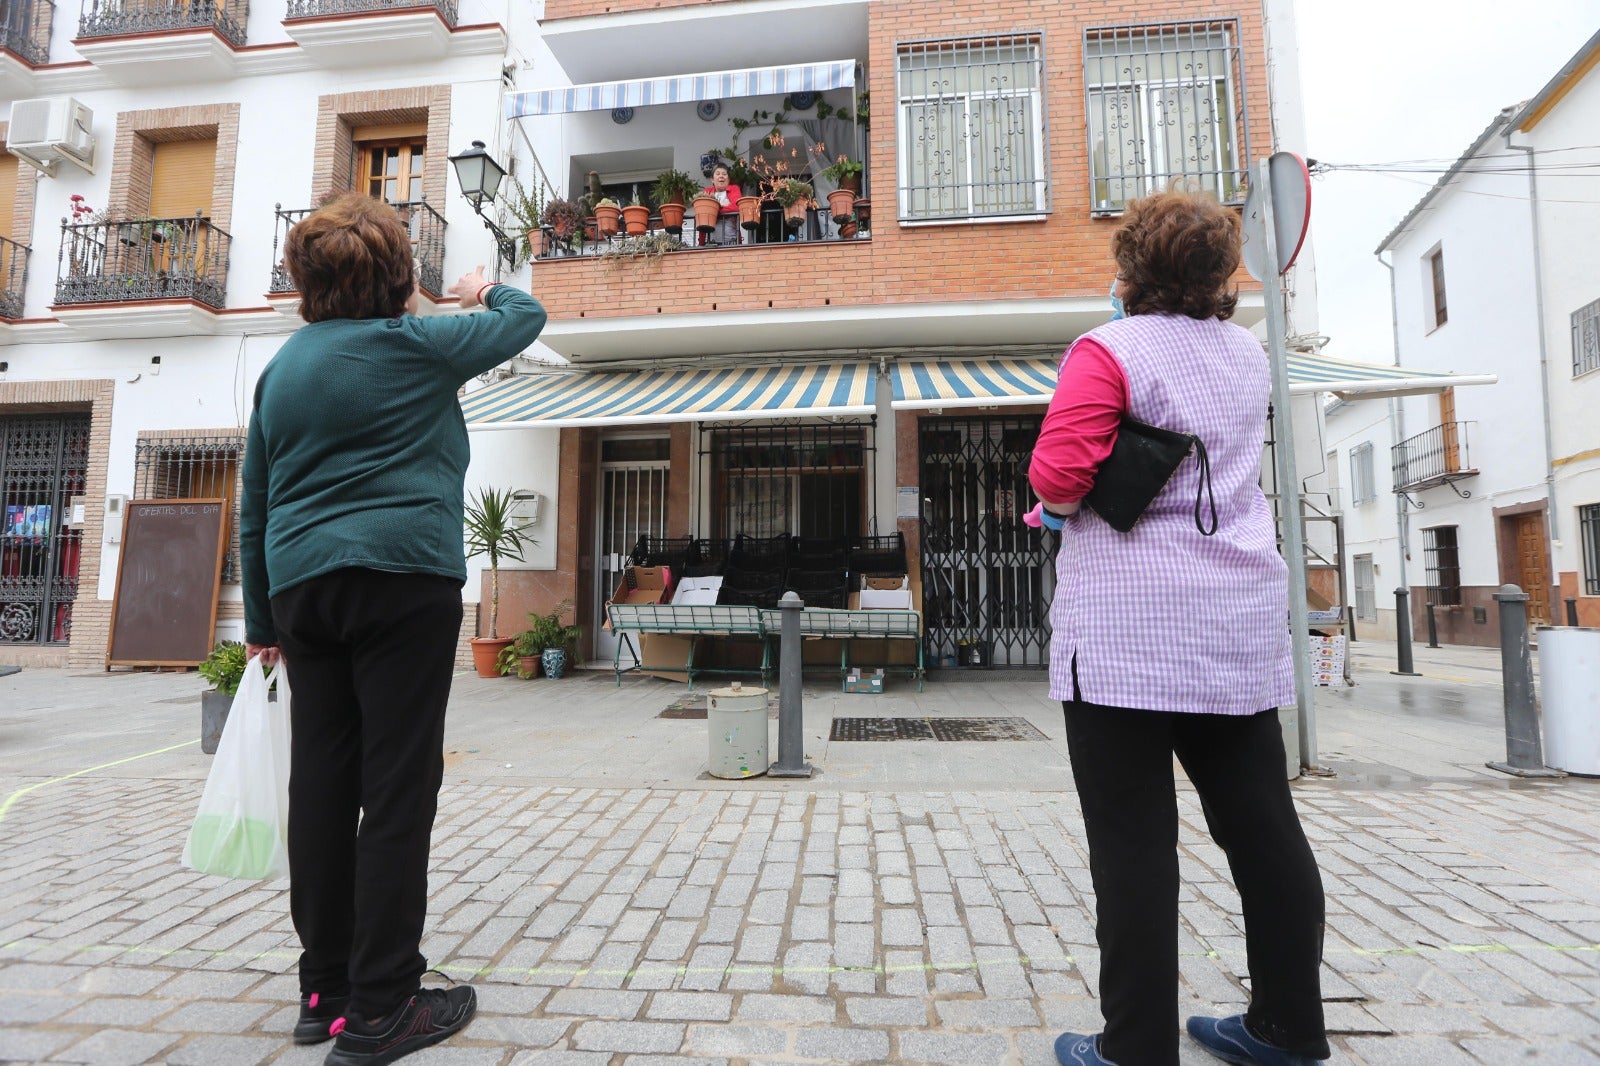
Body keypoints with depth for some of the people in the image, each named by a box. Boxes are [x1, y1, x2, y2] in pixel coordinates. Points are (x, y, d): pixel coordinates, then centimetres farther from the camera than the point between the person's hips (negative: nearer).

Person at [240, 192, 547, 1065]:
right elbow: (525, 318, 12)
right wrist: (488, 290, 35)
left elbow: (254, 507, 18)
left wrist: (263, 621, 23)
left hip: (302, 587, 7)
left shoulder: (281, 365, 16)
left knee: (321, 788, 9)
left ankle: (325, 990, 22)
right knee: (398, 791, -3)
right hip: (403, 578, -6)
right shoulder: (413, 343, -2)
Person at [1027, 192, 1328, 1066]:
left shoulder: (1109, 349, -7)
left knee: (1134, 843, 0)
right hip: (1243, 621, 8)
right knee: (1263, 829, 15)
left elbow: (1057, 477, -20)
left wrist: (1057, 502, 4)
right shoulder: (1247, 354, 15)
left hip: (1126, 625, -7)